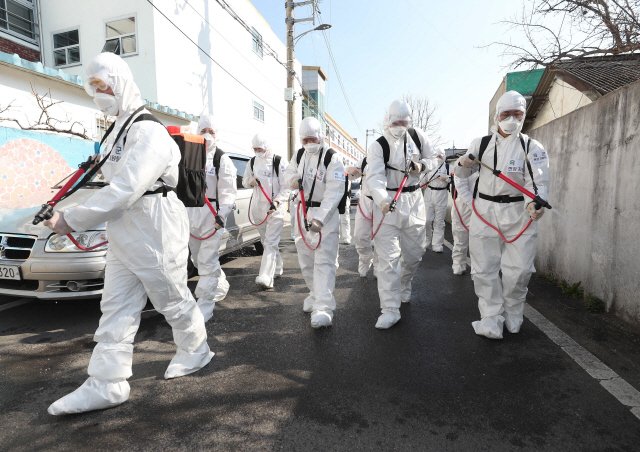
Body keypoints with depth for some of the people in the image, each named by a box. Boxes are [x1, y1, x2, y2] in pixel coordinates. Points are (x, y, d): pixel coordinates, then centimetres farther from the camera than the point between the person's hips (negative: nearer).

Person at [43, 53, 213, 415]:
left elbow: (125, 190, -25)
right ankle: (107, 384, 19)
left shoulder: (148, 131, -17)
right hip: (125, 236, 10)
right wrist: (76, 218, 11)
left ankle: (195, 352, 31)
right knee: (116, 309, 9)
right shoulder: (120, 131, 17)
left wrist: (72, 219, -18)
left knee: (174, 300, 7)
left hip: (155, 235, -9)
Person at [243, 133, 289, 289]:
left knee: (271, 242, -13)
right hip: (258, 207, 7)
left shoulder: (277, 162, -6)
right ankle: (277, 269, 32)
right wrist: (250, 181, -6)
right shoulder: (252, 162, 12)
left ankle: (266, 277, -20)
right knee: (265, 241, 14)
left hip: (275, 207, -6)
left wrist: (277, 201, -22)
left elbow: (286, 186, -8)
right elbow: (244, 181, 19)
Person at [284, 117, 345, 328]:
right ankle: (315, 294, 32)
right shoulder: (299, 155, 8)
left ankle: (323, 307, -12)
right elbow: (288, 173, 21)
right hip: (303, 210, 7)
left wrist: (319, 218, -29)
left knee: (324, 260, -12)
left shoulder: (332, 158, -12)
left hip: (325, 212, -6)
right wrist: (293, 180, -6)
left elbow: (334, 191, -19)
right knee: (305, 258, 13)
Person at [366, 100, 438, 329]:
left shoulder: (418, 137, 5)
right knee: (388, 256, -8)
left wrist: (422, 166, -8)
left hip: (413, 200, 4)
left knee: (414, 252, 14)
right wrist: (382, 200, -39)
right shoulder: (378, 146, -6)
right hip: (387, 203, -4)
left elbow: (433, 158, 17)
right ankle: (390, 309, -1)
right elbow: (374, 177, -20)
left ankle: (404, 284, 45)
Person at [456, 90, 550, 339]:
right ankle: (492, 322, 13)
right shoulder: (481, 144, 8)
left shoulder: (532, 147, 2)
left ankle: (512, 316, 27)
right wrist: (463, 163, -8)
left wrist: (534, 203, -30)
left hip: (519, 214, -1)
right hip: (484, 212, 1)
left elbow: (537, 181, -9)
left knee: (519, 269, 0)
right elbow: (462, 174, 16)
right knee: (484, 270, 1)